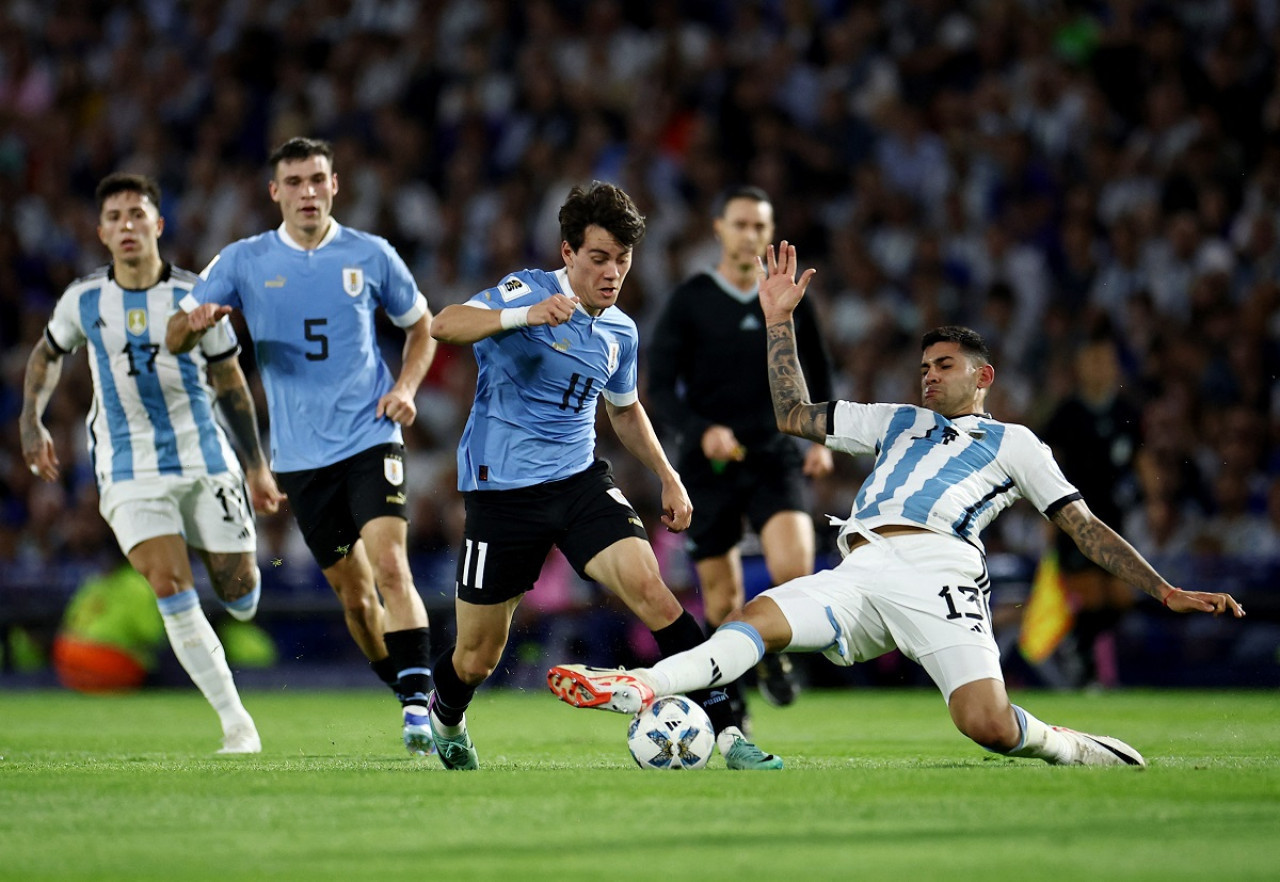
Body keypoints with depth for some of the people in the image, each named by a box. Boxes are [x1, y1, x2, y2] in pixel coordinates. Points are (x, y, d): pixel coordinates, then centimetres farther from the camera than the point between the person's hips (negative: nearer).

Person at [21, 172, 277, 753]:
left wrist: (256, 467, 8)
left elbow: (230, 383, 6)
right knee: (170, 588, -18)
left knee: (240, 599, 1)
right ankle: (237, 726, -11)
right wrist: (31, 420, 6)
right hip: (129, 474, 0)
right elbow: (48, 353, 19)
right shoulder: (83, 300, -1)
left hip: (205, 462, 0)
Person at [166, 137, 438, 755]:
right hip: (301, 455, 2)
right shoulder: (244, 262, 3)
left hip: (371, 437, -2)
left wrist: (406, 387, -1)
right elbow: (175, 339, 4)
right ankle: (406, 695, 22)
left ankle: (419, 702, -21)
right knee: (354, 594, 5)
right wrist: (195, 321, -21)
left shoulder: (369, 255, 3)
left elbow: (420, 324, 17)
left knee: (389, 565, -20)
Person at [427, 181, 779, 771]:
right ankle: (444, 720, 40)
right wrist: (524, 316, -44)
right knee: (477, 657, 4)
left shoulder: (620, 333, 8)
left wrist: (668, 478, 19)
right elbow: (443, 325, -29)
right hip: (501, 490, -4)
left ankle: (726, 732, -21)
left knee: (647, 586, -21)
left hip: (580, 479, 4)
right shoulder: (528, 291, -11)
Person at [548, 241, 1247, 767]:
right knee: (762, 616, -25)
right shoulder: (897, 423, 34)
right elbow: (794, 415, 34)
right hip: (860, 572, 4)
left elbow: (1084, 527, 16)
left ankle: (1072, 749, 3)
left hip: (938, 571, -4)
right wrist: (779, 321, 29)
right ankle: (640, 687, -44)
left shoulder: (1014, 443, 21)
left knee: (986, 722, -26)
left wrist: (1166, 592, 6)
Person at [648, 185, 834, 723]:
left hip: (776, 457, 1)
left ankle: (775, 651, 8)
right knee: (723, 601, 1)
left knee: (794, 568, -23)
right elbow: (660, 387, -3)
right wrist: (702, 431, -21)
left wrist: (822, 440, 6)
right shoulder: (689, 302, -1)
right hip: (709, 465, -1)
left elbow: (819, 372, 20)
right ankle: (727, 697, 25)